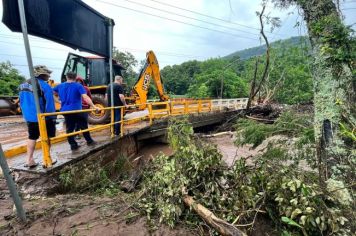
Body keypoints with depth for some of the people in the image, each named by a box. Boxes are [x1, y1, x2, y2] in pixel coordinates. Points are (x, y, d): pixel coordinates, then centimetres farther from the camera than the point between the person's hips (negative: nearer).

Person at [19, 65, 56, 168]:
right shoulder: (45, 86, -17)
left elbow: (21, 102, 13)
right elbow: (50, 104, -18)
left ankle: (29, 160, 21)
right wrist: (53, 117, -10)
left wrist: (25, 114, 20)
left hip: (29, 117, 7)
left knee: (32, 137, 19)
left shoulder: (23, 85, 8)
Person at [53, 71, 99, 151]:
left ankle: (73, 145, 13)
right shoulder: (78, 86, -6)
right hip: (76, 110, -4)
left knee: (69, 128, 10)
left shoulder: (60, 86, 9)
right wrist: (93, 106, -19)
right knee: (83, 126, 10)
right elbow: (85, 97, -17)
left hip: (65, 111, 4)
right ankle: (89, 141, 19)